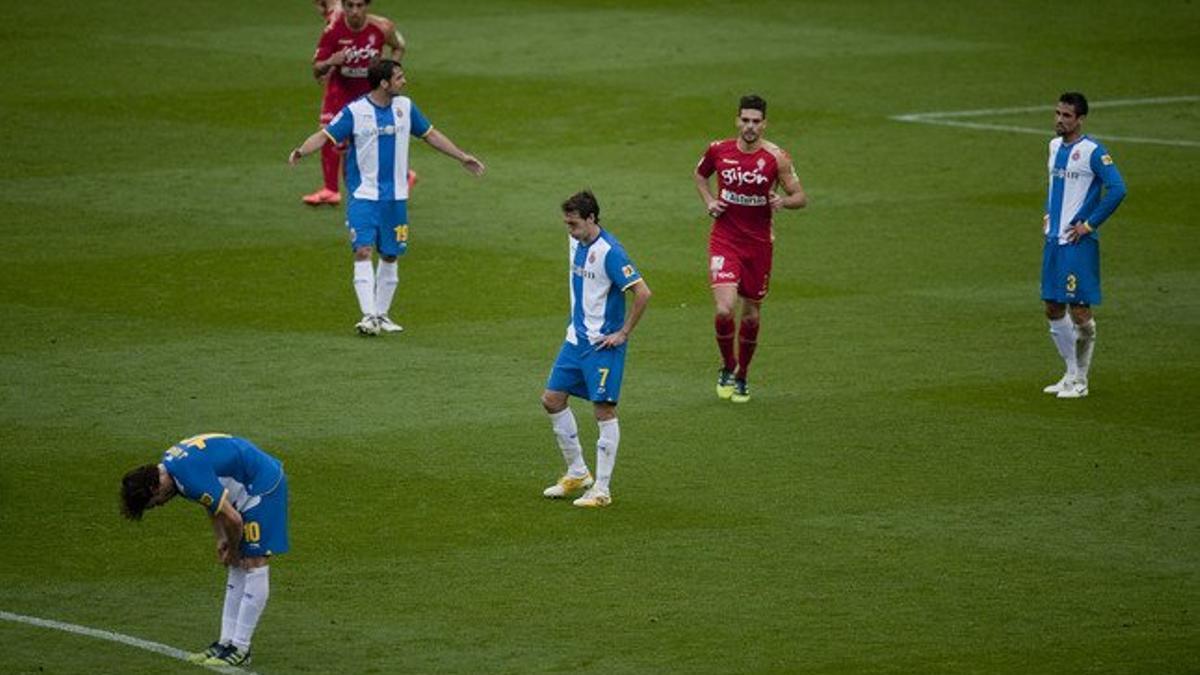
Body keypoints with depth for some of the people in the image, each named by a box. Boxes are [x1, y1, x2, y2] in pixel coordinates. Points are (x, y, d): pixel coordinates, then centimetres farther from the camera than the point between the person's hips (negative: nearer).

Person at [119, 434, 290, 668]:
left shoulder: (192, 479, -29)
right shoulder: (168, 463, 2)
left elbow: (232, 519, -25)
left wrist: (233, 551, -7)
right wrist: (222, 539, 9)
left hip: (263, 486, -10)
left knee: (254, 564, -8)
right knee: (238, 568, 10)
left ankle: (240, 649, -6)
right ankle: (227, 641, 13)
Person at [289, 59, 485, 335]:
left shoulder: (405, 107, 5)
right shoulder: (354, 112, -10)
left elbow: (430, 135, 17)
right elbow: (325, 135, -14)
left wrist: (462, 157, 20)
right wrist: (301, 151, -33)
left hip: (395, 197, 5)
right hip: (363, 195, -5)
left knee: (390, 256, 8)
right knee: (363, 252, -16)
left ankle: (381, 315, 20)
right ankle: (368, 315, -19)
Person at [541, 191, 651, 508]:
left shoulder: (609, 252, -20)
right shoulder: (576, 242, 6)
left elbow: (642, 293, -24)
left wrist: (623, 334, -18)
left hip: (603, 343, -9)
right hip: (576, 338, 9)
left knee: (604, 410, -4)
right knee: (552, 399, 9)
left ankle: (601, 490, 1)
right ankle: (577, 473, 22)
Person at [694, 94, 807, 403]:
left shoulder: (776, 157, -9)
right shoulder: (718, 150, -4)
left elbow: (801, 197, -4)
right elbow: (700, 174, 17)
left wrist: (784, 201, -26)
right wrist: (708, 201, 0)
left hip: (759, 243, 0)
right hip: (725, 239, 0)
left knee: (751, 316, 10)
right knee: (725, 310, -17)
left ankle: (742, 377, 32)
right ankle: (727, 367, 9)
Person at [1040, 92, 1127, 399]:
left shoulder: (1092, 152, -13)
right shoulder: (1055, 146, 12)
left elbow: (1117, 189, -19)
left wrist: (1089, 224, -16)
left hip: (1079, 243, -8)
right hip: (1053, 240, 8)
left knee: (1079, 310, -6)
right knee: (1053, 310, 9)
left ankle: (1081, 380, 5)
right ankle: (1072, 373, 21)